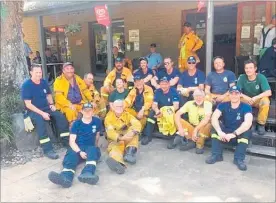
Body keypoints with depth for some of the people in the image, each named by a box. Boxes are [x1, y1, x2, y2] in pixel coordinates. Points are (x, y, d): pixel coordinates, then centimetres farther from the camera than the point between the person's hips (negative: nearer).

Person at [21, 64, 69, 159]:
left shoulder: (44, 82, 5)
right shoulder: (26, 85, -13)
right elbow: (28, 104, -16)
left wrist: (52, 104, 0)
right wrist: (42, 113, -24)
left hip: (46, 108, 6)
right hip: (33, 110, -5)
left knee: (60, 116, -18)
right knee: (40, 121, -35)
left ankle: (66, 141, -7)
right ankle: (48, 150, -33)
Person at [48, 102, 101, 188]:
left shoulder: (97, 121, 7)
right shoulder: (77, 123, 3)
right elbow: (72, 141, -5)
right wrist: (79, 152, -20)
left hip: (90, 147, 1)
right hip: (77, 148, 0)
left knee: (93, 151, -35)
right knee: (70, 157, -33)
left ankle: (87, 174, -62)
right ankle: (65, 177, -64)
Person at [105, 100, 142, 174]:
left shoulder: (127, 114, 2)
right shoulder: (109, 117, -4)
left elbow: (137, 123, -16)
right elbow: (110, 132, -20)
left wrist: (132, 132, -39)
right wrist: (121, 138, -39)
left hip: (128, 139, 3)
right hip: (115, 140, -2)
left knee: (134, 130, -24)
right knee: (115, 148, -35)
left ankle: (130, 151, -39)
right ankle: (117, 162, -69)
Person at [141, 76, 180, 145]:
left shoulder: (174, 91, -11)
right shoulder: (158, 92, -1)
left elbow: (176, 106, -19)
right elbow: (154, 105, -6)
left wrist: (168, 112, -34)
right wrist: (157, 110, -31)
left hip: (172, 111, -4)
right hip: (160, 111, 4)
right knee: (152, 113, -22)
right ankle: (148, 136, -18)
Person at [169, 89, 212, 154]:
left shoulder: (208, 104, -13)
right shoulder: (189, 103, -5)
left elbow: (207, 118, -30)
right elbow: (177, 114, -13)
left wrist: (196, 130, -37)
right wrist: (180, 128, -28)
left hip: (203, 129, -3)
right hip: (191, 128, 3)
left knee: (208, 124, -34)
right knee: (179, 120, -17)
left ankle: (200, 145, -14)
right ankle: (191, 141, -15)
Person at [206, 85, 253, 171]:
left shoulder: (246, 107, -11)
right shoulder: (223, 105, -5)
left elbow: (248, 123, -30)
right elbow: (214, 118, -21)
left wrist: (233, 134, -39)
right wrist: (220, 132, -39)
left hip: (239, 135, -2)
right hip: (225, 133, 2)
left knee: (247, 129, -31)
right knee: (215, 125, -23)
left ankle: (239, 158, -26)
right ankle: (216, 155, -21)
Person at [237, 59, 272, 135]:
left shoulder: (261, 77, -16)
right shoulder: (242, 77, -13)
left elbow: (269, 92, -24)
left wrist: (255, 98, -36)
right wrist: (245, 97, -33)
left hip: (258, 100, -1)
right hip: (246, 100, 1)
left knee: (265, 101, -34)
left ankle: (261, 124, -13)